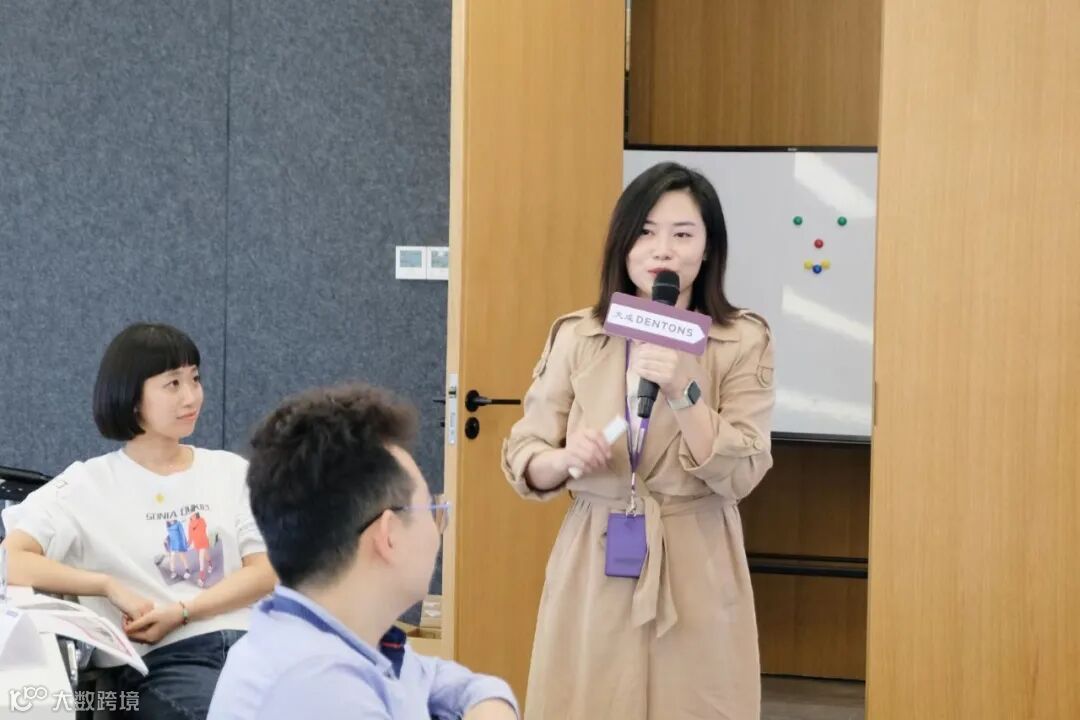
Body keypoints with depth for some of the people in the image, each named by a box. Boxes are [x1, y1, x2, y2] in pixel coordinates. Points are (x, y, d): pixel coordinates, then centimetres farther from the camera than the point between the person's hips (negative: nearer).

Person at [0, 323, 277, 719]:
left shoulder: (230, 470, 17)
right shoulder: (90, 485, 7)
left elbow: (266, 572, 8)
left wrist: (180, 613, -6)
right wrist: (111, 587, -9)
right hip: (164, 659, -3)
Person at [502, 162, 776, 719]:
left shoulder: (743, 341, -1)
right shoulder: (575, 337, 4)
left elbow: (739, 474, -9)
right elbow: (521, 457, 5)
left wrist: (683, 394, -20)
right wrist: (567, 460, -16)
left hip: (695, 573, -1)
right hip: (592, 571, 1)